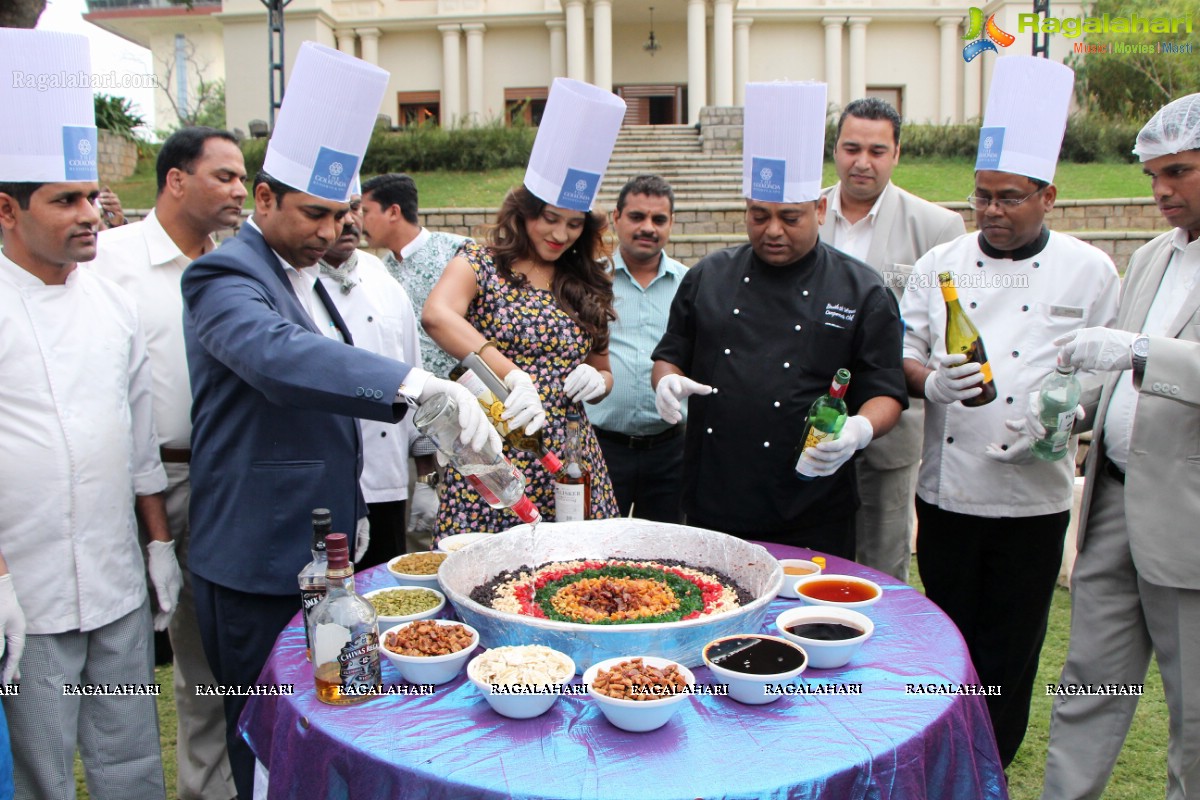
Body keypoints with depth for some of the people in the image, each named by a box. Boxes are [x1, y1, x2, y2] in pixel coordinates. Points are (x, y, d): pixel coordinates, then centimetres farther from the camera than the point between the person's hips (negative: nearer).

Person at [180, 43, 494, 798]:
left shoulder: (306, 276, 14)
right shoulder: (226, 275, -15)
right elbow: (280, 356, -37)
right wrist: (415, 385, -48)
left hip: (319, 546, 8)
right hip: (256, 562, -8)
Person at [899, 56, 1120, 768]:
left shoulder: (1089, 271, 0)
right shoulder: (941, 264, 5)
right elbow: (901, 355, 6)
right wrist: (932, 383, -15)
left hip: (1033, 492, -1)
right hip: (946, 486, 2)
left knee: (1009, 650, 8)